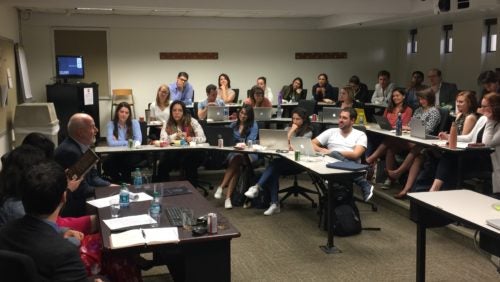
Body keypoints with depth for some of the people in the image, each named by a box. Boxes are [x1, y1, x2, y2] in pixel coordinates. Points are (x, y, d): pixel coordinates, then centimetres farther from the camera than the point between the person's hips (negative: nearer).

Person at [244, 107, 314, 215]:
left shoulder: (308, 132, 4)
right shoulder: (288, 129, 21)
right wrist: (291, 131, 0)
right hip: (285, 159, 4)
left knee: (275, 163, -33)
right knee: (274, 171, -31)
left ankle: (257, 187, -38)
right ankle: (274, 203, -31)